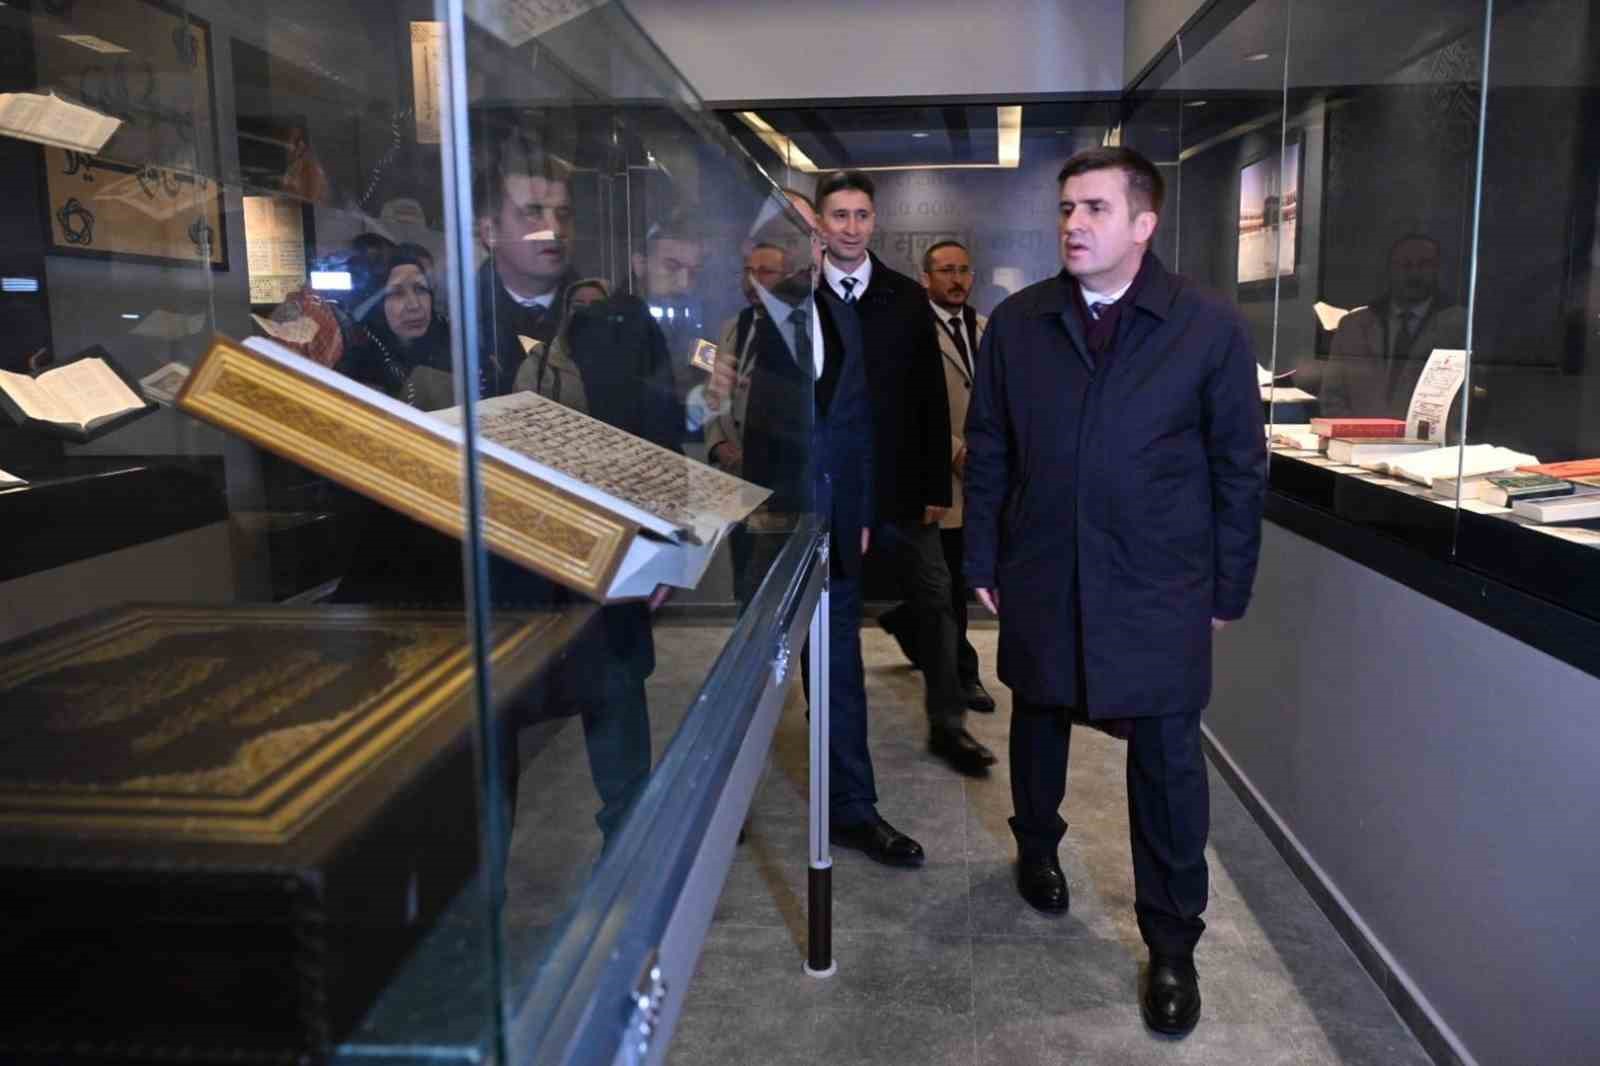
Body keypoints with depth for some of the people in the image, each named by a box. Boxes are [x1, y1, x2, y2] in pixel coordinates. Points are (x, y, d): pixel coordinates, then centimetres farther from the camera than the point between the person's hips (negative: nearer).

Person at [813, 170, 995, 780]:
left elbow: (931, 399, 3)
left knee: (935, 603, 6)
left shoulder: (908, 299, 3)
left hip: (900, 484, 2)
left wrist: (937, 486, -2)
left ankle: (947, 726, 21)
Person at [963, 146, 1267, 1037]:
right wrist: (984, 561, 4)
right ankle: (1037, 847, 47)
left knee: (1169, 762, 2)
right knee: (1038, 723, 19)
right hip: (1043, 581, 2)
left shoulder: (1212, 328, -6)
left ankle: (1172, 944, 20)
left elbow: (1240, 469, -2)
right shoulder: (1016, 324, 0)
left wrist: (1228, 590, -1)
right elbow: (989, 453, 5)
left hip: (1160, 594, -2)